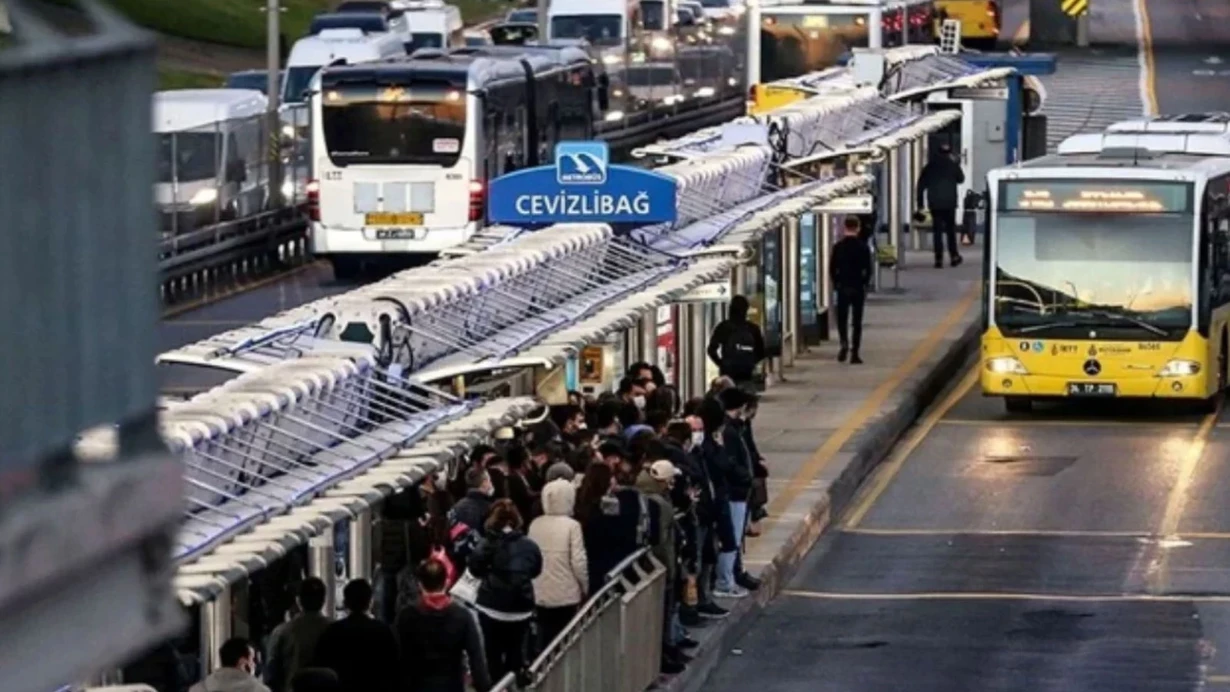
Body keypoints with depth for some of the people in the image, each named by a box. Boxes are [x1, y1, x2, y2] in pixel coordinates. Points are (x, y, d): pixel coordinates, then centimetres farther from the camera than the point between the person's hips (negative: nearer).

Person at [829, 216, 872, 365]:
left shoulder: (838, 247, -5)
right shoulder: (863, 247, -7)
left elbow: (832, 269, -3)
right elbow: (868, 270, -5)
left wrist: (836, 283, 10)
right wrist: (864, 284, 9)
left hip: (842, 287, 0)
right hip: (858, 288, 0)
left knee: (842, 319, 12)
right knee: (857, 322, 5)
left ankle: (844, 343, -14)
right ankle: (854, 354, 2)